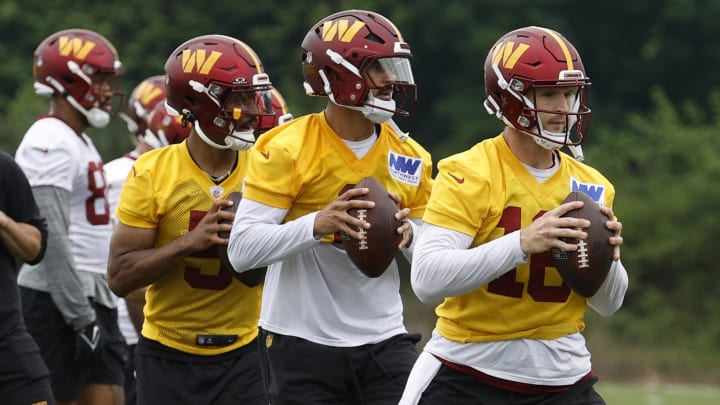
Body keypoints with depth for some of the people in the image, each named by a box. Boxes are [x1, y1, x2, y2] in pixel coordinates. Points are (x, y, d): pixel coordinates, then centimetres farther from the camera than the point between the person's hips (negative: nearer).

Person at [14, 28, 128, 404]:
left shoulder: (82, 143, 17)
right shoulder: (49, 145, -14)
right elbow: (52, 241, -20)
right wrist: (81, 317, -20)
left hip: (90, 300, 10)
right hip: (57, 303, -10)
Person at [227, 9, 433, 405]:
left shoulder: (409, 157, 6)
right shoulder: (286, 149, -10)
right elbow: (241, 250, -16)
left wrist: (409, 235, -11)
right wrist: (317, 224, -29)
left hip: (383, 340, 4)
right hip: (302, 343, -4)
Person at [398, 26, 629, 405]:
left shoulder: (591, 187, 7)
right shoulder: (468, 175, -10)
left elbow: (608, 304, 13)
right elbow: (427, 280, -23)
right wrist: (522, 243, -31)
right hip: (469, 373, -4)